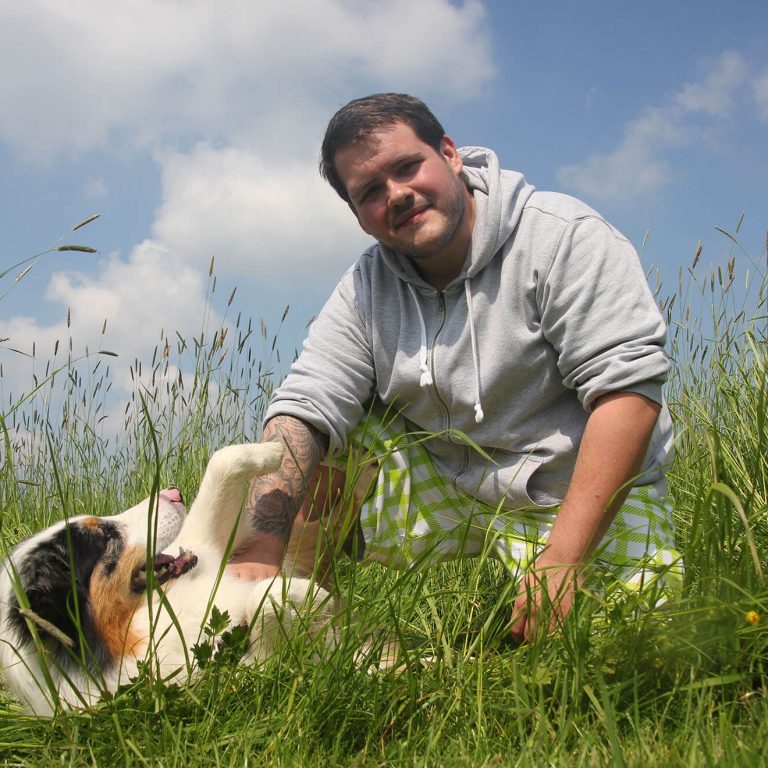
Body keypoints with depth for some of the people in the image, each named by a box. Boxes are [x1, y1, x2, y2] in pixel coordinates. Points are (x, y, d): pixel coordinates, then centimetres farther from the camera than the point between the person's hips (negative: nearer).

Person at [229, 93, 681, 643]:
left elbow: (628, 386, -22)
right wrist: (261, 554, -27)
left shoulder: (562, 237, -14)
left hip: (592, 496, -4)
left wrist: (562, 559, -28)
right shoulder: (366, 293, 1)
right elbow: (302, 411, -10)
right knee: (330, 419, -8)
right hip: (455, 502, 4)